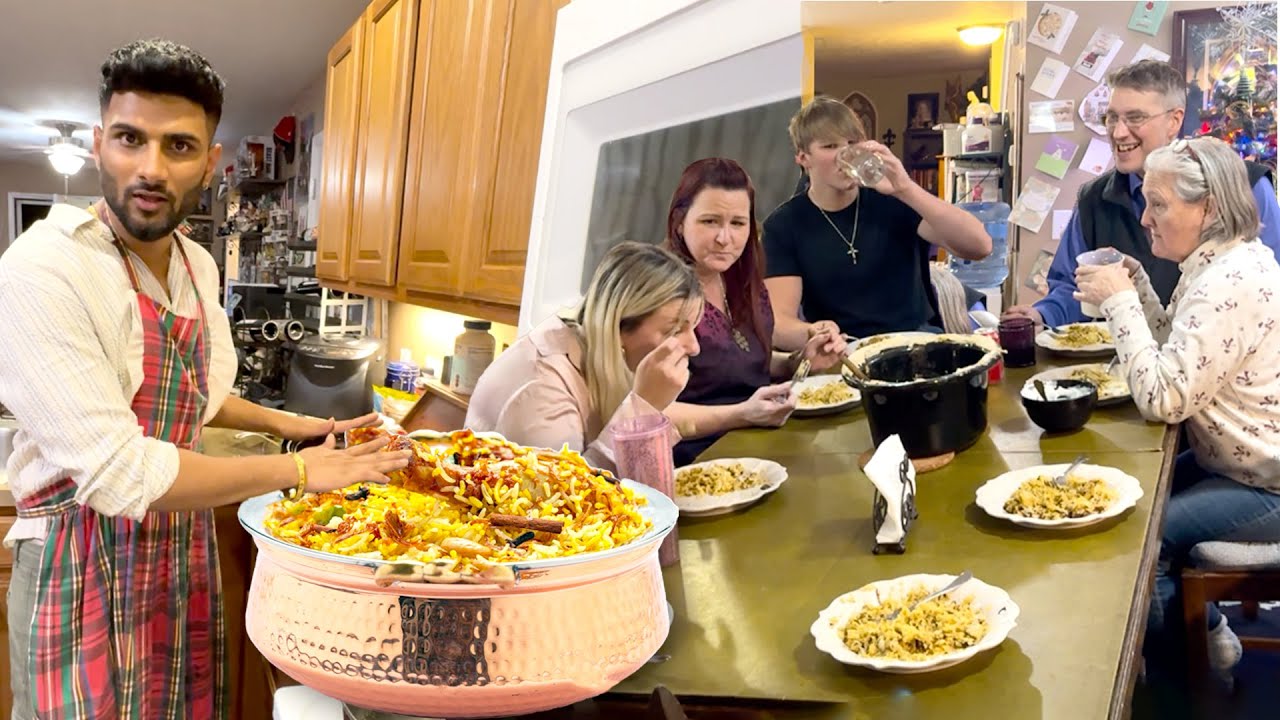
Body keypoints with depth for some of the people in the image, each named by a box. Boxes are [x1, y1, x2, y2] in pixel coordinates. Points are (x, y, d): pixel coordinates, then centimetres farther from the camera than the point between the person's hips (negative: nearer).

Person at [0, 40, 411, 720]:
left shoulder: (199, 266, 2)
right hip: (86, 566, -6)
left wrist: (292, 424, 8)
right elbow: (117, 473, -27)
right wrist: (298, 470, -21)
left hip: (186, 543, 7)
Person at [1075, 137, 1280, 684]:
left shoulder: (1232, 282, -27)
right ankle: (1204, 629, 28)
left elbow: (1163, 398, -31)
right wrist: (1138, 288, -1)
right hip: (1235, 461, 11)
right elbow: (1180, 354, 11)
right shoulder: (1222, 261, 5)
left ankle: (1153, 661, 17)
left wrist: (1119, 301, -24)